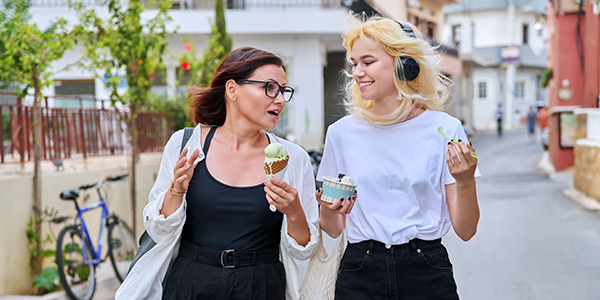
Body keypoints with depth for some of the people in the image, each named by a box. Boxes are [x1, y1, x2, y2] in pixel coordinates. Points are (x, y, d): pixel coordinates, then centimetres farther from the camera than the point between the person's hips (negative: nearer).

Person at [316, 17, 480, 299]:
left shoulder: (445, 130, -4)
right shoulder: (342, 132, 1)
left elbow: (465, 231, -1)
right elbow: (333, 229, 8)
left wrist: (466, 182, -18)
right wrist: (328, 210, -13)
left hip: (427, 275, -1)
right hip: (359, 275, 1)